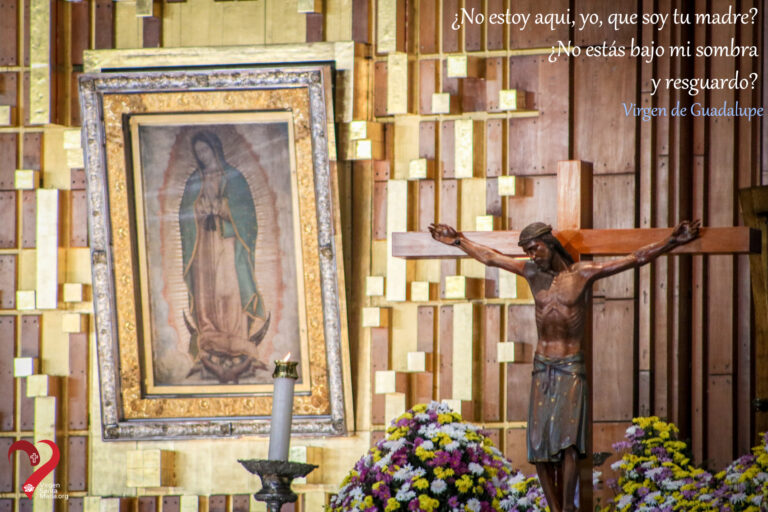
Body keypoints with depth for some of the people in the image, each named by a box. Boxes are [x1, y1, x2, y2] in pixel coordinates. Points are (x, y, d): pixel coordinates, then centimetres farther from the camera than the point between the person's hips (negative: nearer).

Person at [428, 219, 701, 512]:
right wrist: (458, 242, 29)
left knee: (567, 441, -17)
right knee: (539, 445, -3)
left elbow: (635, 259, -8)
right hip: (542, 367, 4)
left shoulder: (583, 273, -3)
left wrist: (672, 243, -16)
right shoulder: (532, 273, 9)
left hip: (571, 368, -4)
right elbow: (489, 257, 21)